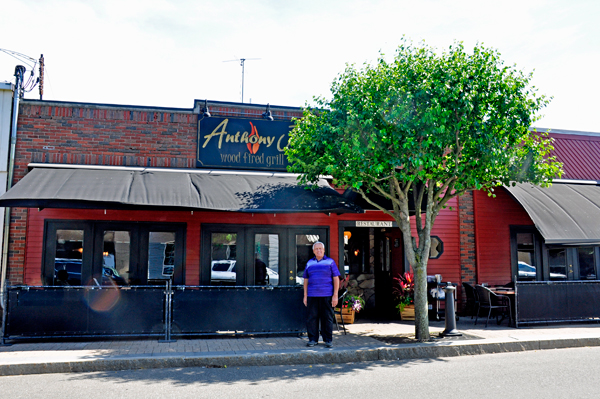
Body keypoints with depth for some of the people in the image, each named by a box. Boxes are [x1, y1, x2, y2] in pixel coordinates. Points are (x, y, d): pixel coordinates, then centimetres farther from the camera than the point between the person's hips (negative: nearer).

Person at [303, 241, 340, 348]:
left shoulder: (330, 262, 5)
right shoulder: (309, 263, 13)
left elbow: (336, 279, 2)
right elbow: (306, 280, 15)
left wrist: (335, 295, -5)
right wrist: (305, 296, 8)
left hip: (327, 295, -2)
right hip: (312, 295, 2)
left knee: (327, 318, 1)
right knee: (311, 318, 2)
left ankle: (328, 340, 11)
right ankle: (313, 339, 12)